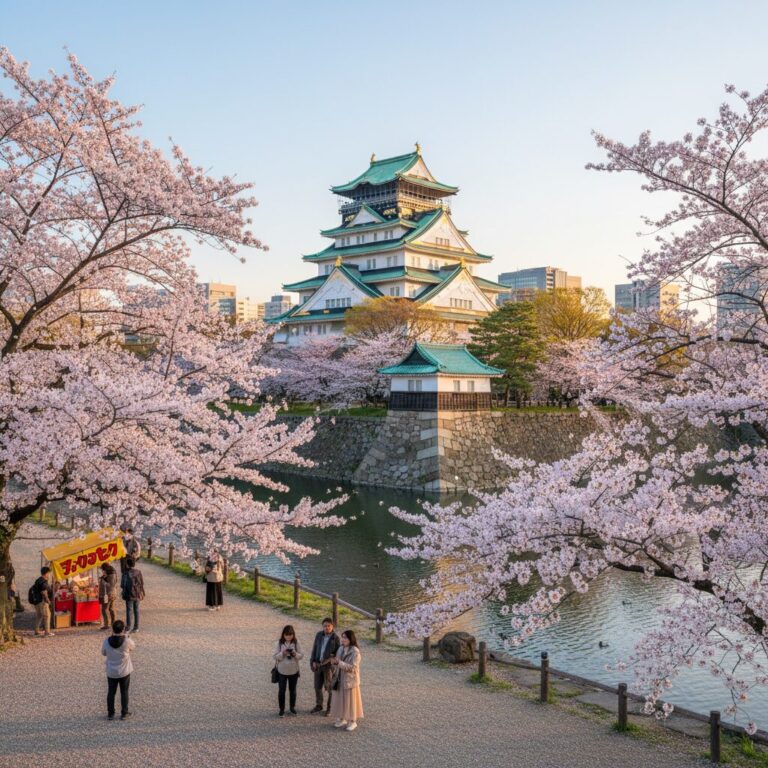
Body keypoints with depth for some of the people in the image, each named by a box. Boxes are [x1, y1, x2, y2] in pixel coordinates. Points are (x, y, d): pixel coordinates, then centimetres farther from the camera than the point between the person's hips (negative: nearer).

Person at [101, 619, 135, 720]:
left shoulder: (106, 641, -16)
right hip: (124, 672, -1)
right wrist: (124, 636, 10)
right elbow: (133, 646, 2)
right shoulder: (127, 641, -21)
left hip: (111, 673, 1)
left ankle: (110, 714, 24)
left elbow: (103, 653, 3)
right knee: (124, 692, 14)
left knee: (111, 692, 16)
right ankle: (124, 713, 21)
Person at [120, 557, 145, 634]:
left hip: (130, 595, -4)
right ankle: (136, 627, 18)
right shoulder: (139, 572, -3)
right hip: (138, 594, 4)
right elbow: (142, 583, 2)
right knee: (136, 610, 12)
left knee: (129, 611, 5)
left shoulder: (126, 573, -16)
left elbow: (122, 585, -13)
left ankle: (128, 627, 9)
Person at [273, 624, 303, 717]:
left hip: (293, 670, 1)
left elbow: (301, 655, -4)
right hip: (282, 670, -1)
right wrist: (283, 653, -24)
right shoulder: (280, 643, -7)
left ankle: (292, 707, 29)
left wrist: (295, 654, -24)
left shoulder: (296, 642, -5)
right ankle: (282, 709, 18)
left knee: (293, 690, 14)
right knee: (281, 690, 4)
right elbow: (275, 656, -7)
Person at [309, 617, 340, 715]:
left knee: (329, 688, 4)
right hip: (318, 664, 4)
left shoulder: (335, 637, -12)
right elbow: (314, 648, 6)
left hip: (329, 665, -4)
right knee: (317, 686, 13)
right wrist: (313, 661, 0)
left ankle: (330, 707, 19)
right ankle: (319, 705, 30)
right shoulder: (319, 635, 0)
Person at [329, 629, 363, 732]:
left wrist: (339, 663, -26)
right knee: (340, 699, 13)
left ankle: (352, 721, 16)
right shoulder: (341, 649, 3)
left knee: (350, 700, 3)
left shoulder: (355, 651, -17)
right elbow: (338, 663, 11)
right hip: (340, 679, 6)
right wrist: (334, 662, -13)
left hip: (350, 680, -6)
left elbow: (352, 667, -22)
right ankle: (342, 719, 27)